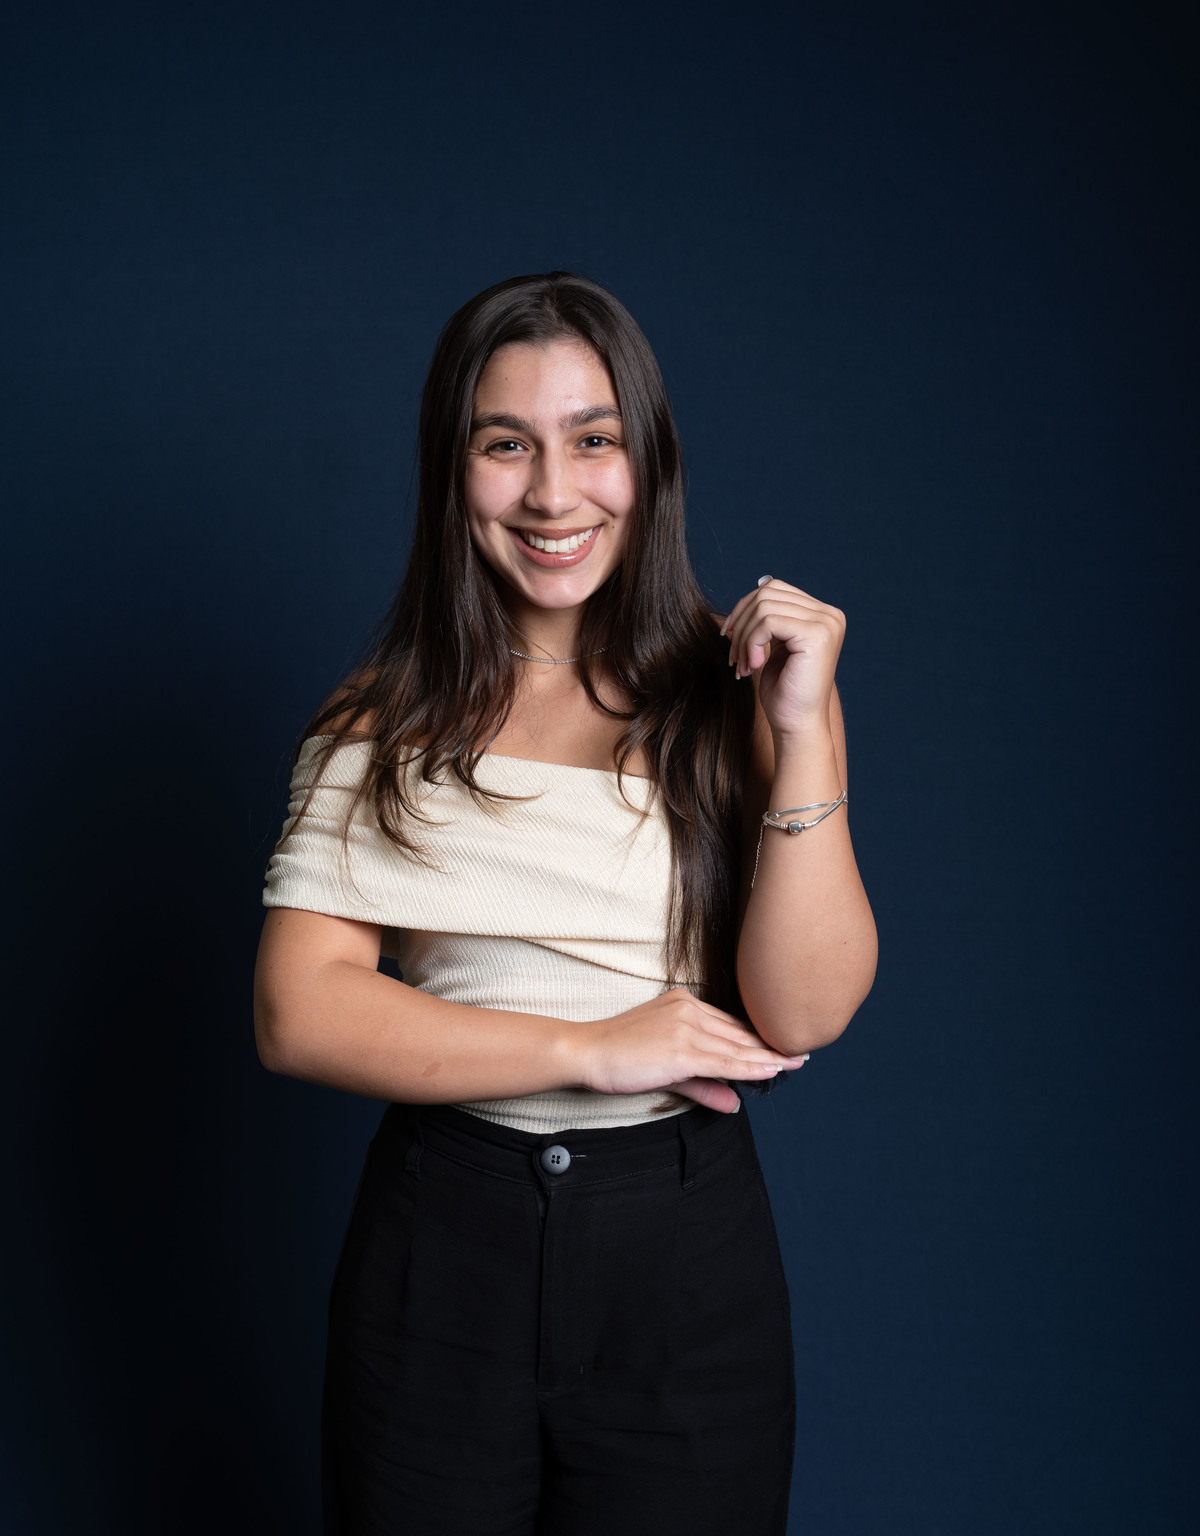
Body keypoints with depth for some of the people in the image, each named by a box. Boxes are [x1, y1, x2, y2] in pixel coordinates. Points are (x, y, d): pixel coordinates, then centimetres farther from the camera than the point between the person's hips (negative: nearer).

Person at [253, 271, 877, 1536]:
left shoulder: (740, 691, -2)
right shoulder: (383, 724, 0)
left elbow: (804, 1013, -9)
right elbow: (298, 1015, -9)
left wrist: (803, 734, -19)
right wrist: (596, 1049, -14)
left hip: (687, 1249, 0)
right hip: (440, 1239, 1)